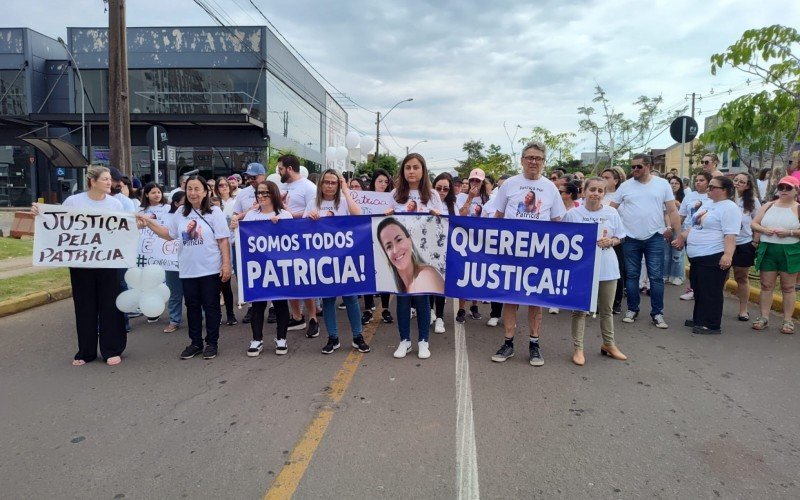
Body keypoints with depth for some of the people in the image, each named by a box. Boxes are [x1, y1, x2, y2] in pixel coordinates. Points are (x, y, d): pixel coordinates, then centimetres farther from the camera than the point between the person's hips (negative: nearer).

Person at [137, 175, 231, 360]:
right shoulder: (181, 213, 8)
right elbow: (169, 234, 16)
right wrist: (149, 223, 6)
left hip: (210, 269, -4)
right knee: (192, 307, 12)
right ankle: (195, 343, 23)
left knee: (211, 306, 5)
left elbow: (223, 240, -7)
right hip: (188, 270, 4)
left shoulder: (214, 212, -5)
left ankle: (212, 343, 16)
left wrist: (226, 264, -13)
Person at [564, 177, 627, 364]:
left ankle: (609, 344, 35)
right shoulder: (573, 214, -6)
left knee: (606, 309, 17)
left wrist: (610, 241, -11)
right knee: (580, 309, 5)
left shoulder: (612, 213, 1)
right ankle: (578, 348, 15)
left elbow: (619, 238, 9)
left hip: (607, 267, 3)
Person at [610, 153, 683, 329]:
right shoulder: (625, 186, 2)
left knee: (656, 277, 2)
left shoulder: (662, 184, 1)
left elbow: (672, 211, 2)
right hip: (631, 239, 1)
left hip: (654, 238, -1)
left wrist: (679, 235, -2)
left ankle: (657, 313, 11)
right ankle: (632, 309, 22)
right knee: (631, 276, 9)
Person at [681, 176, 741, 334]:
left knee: (711, 292, -3)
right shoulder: (708, 205, 18)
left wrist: (728, 254, -28)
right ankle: (699, 320, 27)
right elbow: (694, 227, 26)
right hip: (697, 257, 10)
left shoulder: (729, 208, -11)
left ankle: (712, 325, 5)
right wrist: (681, 239, 19)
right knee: (699, 290, 16)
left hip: (713, 258, -9)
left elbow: (730, 235, -21)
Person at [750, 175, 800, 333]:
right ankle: (764, 317, 14)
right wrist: (764, 230, -10)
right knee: (766, 285, 7)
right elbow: (753, 224, 7)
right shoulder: (768, 206, 9)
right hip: (767, 250, 3)